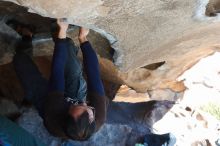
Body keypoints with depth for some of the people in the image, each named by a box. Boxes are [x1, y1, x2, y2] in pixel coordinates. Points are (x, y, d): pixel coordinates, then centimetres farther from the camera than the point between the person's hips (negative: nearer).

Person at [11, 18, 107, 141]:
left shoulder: (54, 117, -49)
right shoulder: (100, 116, -44)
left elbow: (57, 74, -45)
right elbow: (94, 74, -37)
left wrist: (62, 32, -39)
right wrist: (83, 39, -32)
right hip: (75, 97, 2)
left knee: (21, 58, -2)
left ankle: (27, 37, 31)